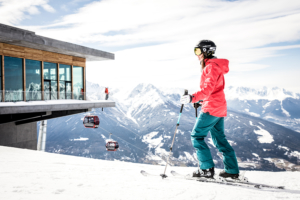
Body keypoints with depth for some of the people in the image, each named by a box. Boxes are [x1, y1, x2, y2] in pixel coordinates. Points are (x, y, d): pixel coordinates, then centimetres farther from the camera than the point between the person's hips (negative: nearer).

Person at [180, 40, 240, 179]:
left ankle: (207, 169, -2)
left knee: (197, 136, -5)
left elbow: (208, 89, -26)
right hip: (220, 108, 10)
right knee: (219, 138, 15)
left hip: (212, 107, -10)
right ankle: (232, 170, 20)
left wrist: (193, 98, -36)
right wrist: (200, 100, 22)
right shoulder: (212, 66, 19)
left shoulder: (212, 66, -12)